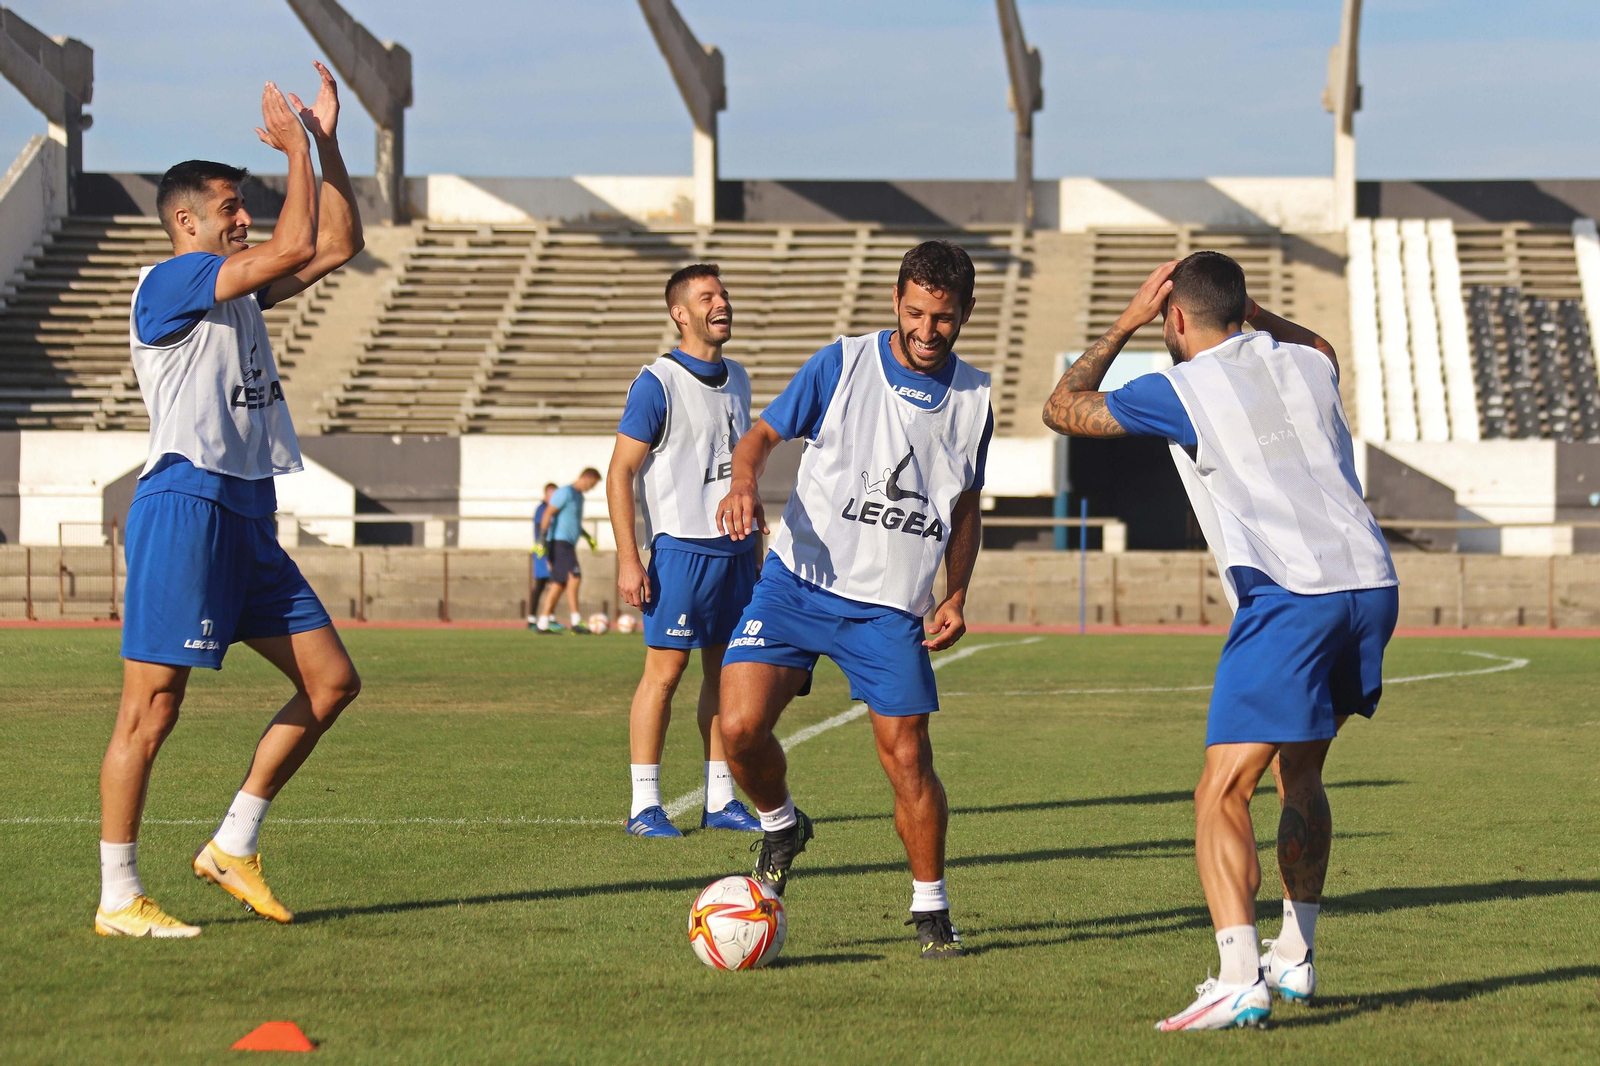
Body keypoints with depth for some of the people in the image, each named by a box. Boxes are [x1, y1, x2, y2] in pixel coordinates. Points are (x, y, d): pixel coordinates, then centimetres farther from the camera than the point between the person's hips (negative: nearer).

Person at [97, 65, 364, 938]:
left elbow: (339, 244, 19)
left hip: (248, 516, 9)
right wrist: (297, 147, -6)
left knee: (331, 682, 7)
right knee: (151, 709, -7)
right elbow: (296, 247, -17)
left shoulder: (238, 290, 19)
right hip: (186, 504, -9)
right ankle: (118, 899, -3)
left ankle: (233, 846, 15)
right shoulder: (167, 284, -8)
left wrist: (326, 140, 13)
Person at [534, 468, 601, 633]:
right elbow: (548, 513, -15)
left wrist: (587, 537, 37)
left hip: (568, 545, 10)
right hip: (560, 541, -10)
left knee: (558, 583, 7)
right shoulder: (565, 493, -9)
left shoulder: (579, 496, 21)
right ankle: (576, 622, -19)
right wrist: (543, 537, -23)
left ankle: (543, 623, 8)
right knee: (574, 578, -16)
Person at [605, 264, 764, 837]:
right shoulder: (657, 384, -8)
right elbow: (620, 473, -9)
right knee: (665, 671, -6)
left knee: (726, 671, 8)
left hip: (734, 548, 7)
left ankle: (720, 800, 14)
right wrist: (628, 559, -15)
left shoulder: (736, 379, 14)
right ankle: (645, 806, -3)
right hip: (682, 548, -7)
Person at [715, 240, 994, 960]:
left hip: (891, 608, 1)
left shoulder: (973, 399, 6)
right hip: (797, 584, -1)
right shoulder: (842, 366, -3)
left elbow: (965, 509, 16)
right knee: (740, 725, -18)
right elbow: (764, 433, 4)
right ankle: (780, 827, 14)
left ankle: (930, 911, 16)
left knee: (908, 759, -3)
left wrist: (955, 597, 4)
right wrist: (745, 484, -18)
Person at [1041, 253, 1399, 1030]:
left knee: (1222, 795, -7)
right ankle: (1294, 958, 30)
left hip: (1289, 596, -7)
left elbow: (1063, 408, 15)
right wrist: (1250, 310, 40)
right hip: (1371, 582, 7)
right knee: (1299, 778, 24)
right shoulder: (1307, 365, 19)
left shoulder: (1183, 390, 1)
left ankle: (1240, 980, -22)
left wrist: (1127, 322, 23)